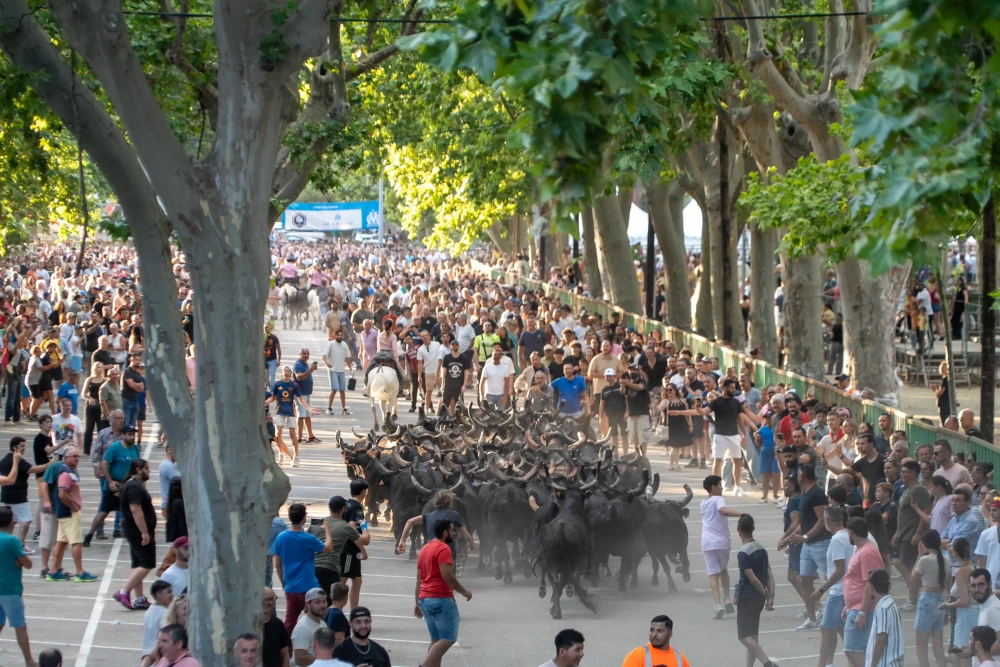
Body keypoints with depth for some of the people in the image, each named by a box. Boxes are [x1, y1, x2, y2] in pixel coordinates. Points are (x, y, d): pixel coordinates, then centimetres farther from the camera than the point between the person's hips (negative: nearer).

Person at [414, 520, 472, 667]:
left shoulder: (425, 549, 17)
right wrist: (464, 591, -10)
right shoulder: (443, 548, -11)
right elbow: (447, 575, -21)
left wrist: (418, 603, 23)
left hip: (425, 599, 9)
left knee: (437, 640, 11)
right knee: (448, 638, -7)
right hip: (441, 599, -9)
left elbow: (419, 579, 20)